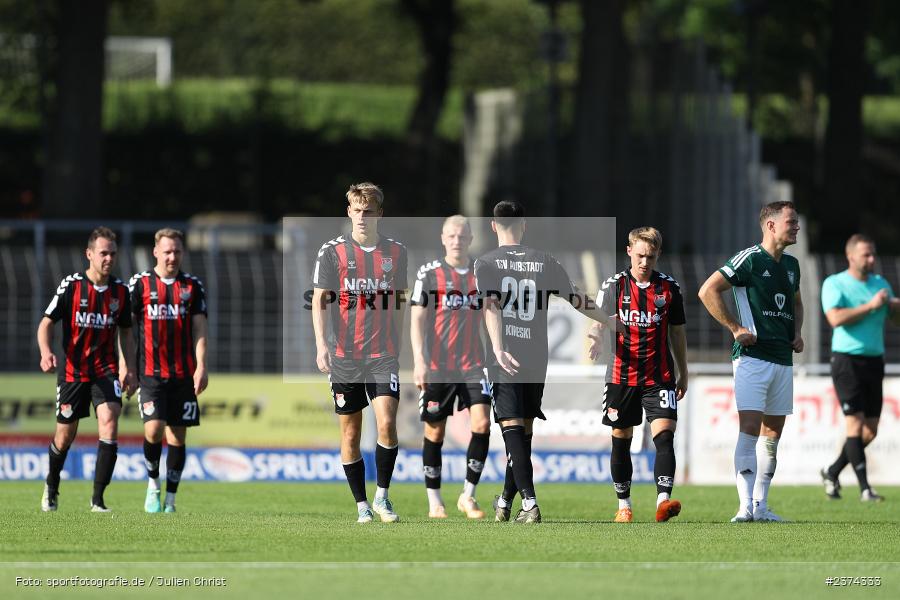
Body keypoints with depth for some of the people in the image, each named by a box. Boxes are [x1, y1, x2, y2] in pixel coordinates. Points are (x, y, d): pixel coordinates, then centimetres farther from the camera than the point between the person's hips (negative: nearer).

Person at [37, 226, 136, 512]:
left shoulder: (120, 291, 2)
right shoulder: (71, 285, -8)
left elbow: (125, 333, 13)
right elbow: (46, 323, -4)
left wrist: (129, 369, 4)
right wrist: (46, 352, -22)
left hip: (106, 370, 2)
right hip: (72, 370, -2)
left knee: (109, 424, -19)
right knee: (65, 435, 7)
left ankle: (98, 499, -15)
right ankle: (51, 486, 37)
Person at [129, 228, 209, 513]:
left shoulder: (193, 286, 8)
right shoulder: (140, 284, 2)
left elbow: (199, 329, 5)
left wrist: (201, 367, -6)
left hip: (184, 374, 2)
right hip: (151, 372, -2)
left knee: (178, 436, 2)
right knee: (154, 429, -15)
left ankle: (170, 499, 9)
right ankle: (153, 483, 8)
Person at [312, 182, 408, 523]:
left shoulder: (395, 252, 7)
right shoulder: (333, 252, 0)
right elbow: (319, 300, -4)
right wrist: (321, 344, -16)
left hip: (383, 355, 1)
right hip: (344, 356, -1)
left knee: (387, 424, -15)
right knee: (350, 434, 3)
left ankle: (382, 495, 1)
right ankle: (361, 505, 13)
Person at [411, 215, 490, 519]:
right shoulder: (429, 273, 0)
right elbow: (417, 319, -4)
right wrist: (419, 360, -13)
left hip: (473, 365, 2)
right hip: (436, 366, -2)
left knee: (482, 423, -12)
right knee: (435, 431, 2)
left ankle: (468, 496, -1)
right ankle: (434, 502, 13)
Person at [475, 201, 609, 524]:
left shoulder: (486, 263, 1)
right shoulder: (545, 262, 8)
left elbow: (491, 306, -13)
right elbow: (577, 300, 13)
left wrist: (498, 350, -23)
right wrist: (610, 321, 30)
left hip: (504, 361, -3)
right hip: (536, 360, 3)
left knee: (513, 428, -8)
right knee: (524, 430, 14)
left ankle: (529, 502, -22)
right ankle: (505, 502, 26)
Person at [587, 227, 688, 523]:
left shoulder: (669, 288, 5)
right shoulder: (614, 286, 1)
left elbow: (677, 333, 13)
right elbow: (599, 323, -5)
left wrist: (683, 374, 16)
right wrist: (597, 340, -29)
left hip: (659, 377, 0)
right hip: (622, 375, 0)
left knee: (664, 435, -16)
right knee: (621, 441, 7)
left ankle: (663, 500, -25)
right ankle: (624, 505, 19)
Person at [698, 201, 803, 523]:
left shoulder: (791, 265, 16)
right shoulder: (749, 258, -9)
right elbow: (708, 291, -12)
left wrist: (797, 333, 15)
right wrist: (736, 328, -12)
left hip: (782, 360, 8)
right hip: (752, 357, -8)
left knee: (773, 433, 8)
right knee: (750, 428, -14)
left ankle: (761, 506, 14)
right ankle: (746, 506, -18)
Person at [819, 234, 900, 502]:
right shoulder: (834, 284, -4)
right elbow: (836, 318, -19)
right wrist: (870, 306, -19)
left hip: (874, 360, 6)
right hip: (846, 359, -6)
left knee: (870, 430, 5)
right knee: (856, 422, -13)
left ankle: (832, 472, 24)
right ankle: (864, 488, -12)